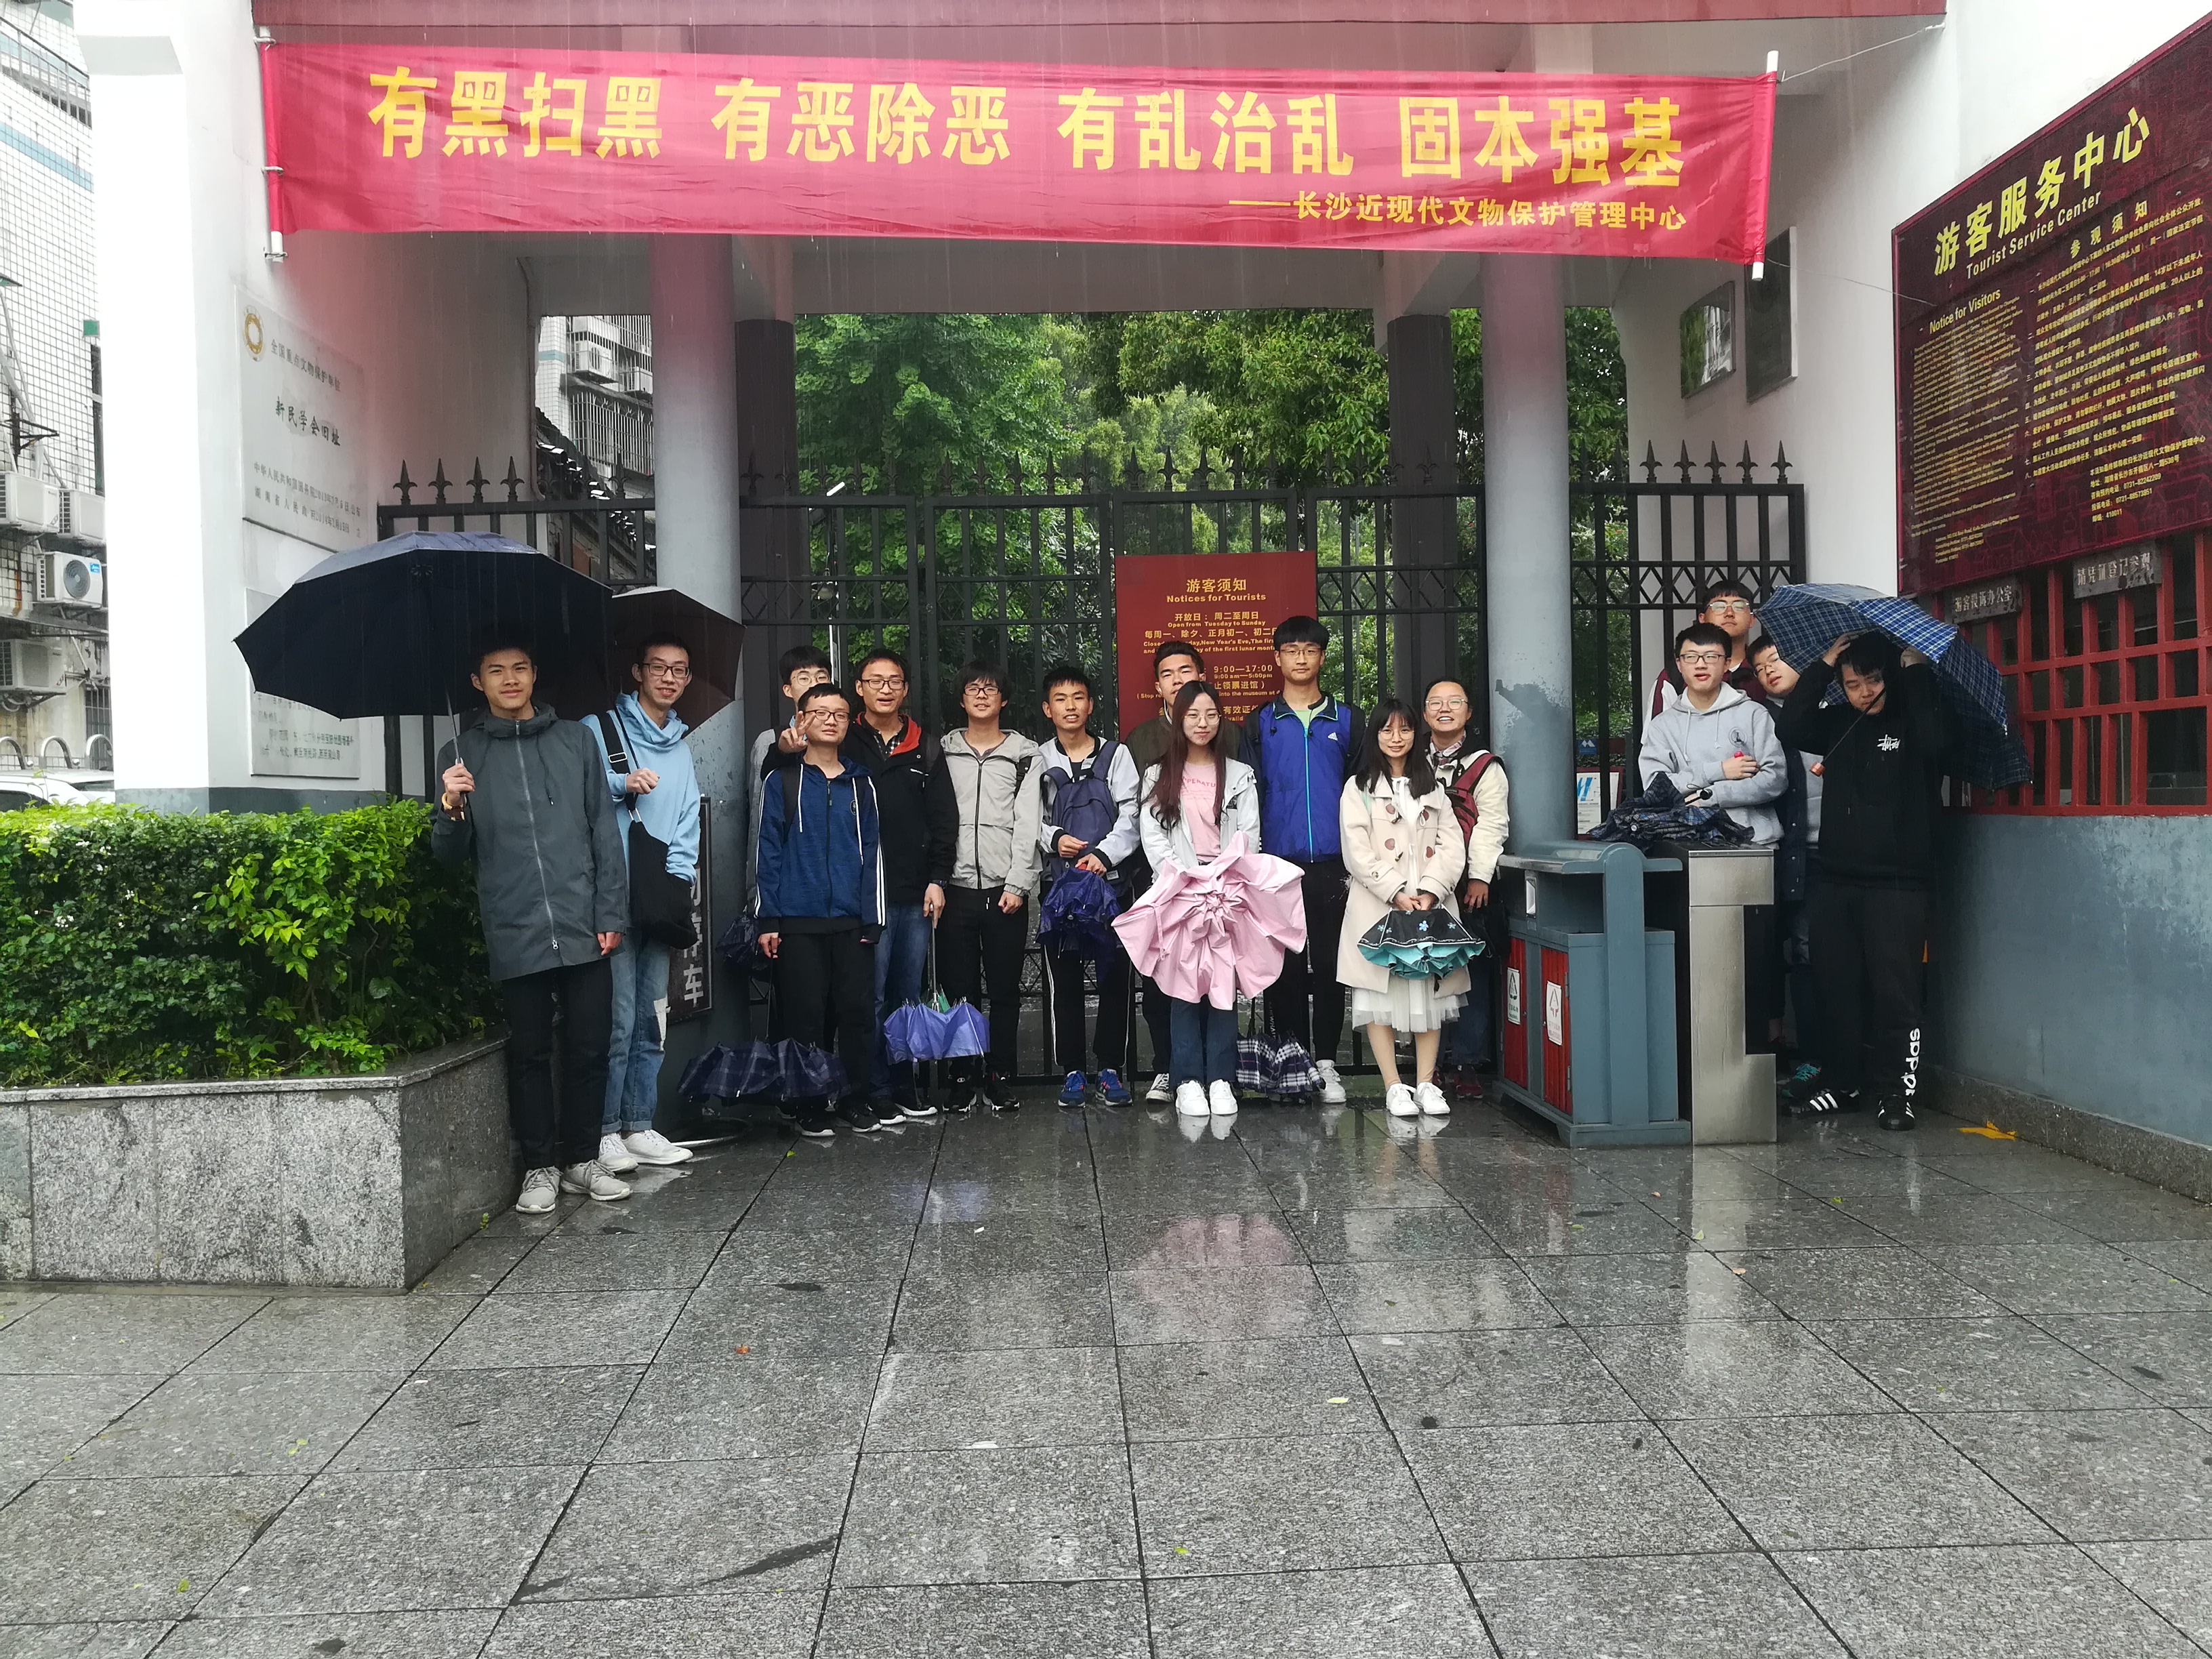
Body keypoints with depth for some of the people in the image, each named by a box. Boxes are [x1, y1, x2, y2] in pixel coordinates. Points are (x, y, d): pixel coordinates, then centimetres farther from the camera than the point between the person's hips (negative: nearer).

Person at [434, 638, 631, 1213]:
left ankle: (582, 1159, 19)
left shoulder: (575, 740, 9)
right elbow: (451, 854, 7)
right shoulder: (461, 752, 8)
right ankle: (540, 1166, 17)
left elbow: (604, 832, 7)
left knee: (589, 1049, 5)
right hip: (516, 936, -1)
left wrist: (611, 913, 0)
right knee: (530, 1053, 5)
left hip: (583, 930, 1)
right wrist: (451, 808, -14)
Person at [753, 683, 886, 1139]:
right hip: (799, 923, -2)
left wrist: (872, 917, 3)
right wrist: (767, 919, -4)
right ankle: (810, 1108, 10)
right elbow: (769, 851, 2)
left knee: (858, 1012, 1)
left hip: (852, 921, 2)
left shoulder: (861, 784, 12)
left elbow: (872, 853, 10)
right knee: (806, 1015, 1)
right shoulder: (782, 781, 5)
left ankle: (856, 1101, 14)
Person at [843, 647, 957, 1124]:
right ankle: (877, 1091, 5)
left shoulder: (925, 748, 12)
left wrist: (937, 879, 3)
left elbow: (944, 817, 10)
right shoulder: (845, 745, 3)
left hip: (916, 893, 3)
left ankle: (904, 1084, 18)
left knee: (908, 993, 9)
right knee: (871, 996, -2)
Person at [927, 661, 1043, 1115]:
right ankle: (966, 1078, 12)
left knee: (1005, 991, 3)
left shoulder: (1024, 755, 7)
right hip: (956, 889, 1)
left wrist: (1017, 885, -8)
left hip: (1006, 891, -1)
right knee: (959, 989, 3)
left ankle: (999, 1078, 11)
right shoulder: (944, 753, 11)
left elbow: (1026, 824, 0)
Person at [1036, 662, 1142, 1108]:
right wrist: (1054, 838, -10)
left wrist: (1104, 854, -14)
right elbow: (1029, 819, 9)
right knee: (1062, 976, 2)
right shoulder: (1039, 761, 8)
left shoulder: (1116, 755, 6)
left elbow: (1130, 816, -1)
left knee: (1114, 974, -1)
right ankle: (1071, 1069, 11)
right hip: (1058, 881, 1)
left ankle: (1110, 1067, 10)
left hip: (1110, 877, -1)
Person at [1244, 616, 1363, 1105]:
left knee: (1330, 965, 2)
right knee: (1283, 967, 3)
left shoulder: (1346, 720, 10)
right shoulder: (1260, 724, 9)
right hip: (1278, 864, 0)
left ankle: (1325, 1063, 9)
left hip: (1333, 863, 0)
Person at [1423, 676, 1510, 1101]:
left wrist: (1479, 877, -14)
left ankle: (1467, 1064, 1)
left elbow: (1490, 824, -4)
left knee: (1471, 970, -4)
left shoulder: (1485, 766, 5)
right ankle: (1428, 1062, 11)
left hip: (1467, 887, -3)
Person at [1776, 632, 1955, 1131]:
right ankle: (1840, 1084, 20)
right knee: (1837, 988, 9)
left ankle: (1896, 1093, 6)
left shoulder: (1911, 721, -1)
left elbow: (1937, 739, -23)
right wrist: (1824, 664, -4)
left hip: (1897, 885, -5)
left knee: (1896, 991, -3)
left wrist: (1916, 670, -16)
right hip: (1836, 882, 5)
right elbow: (1794, 728, -4)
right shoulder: (1838, 723, 11)